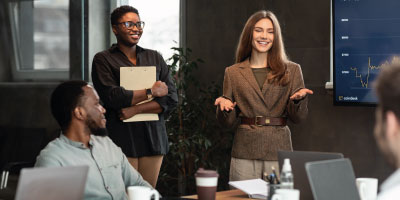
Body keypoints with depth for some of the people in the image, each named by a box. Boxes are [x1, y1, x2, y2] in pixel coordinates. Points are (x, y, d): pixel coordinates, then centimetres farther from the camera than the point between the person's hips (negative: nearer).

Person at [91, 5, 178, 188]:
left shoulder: (154, 58, 16)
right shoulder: (103, 60, 3)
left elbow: (171, 99, 6)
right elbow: (112, 97, -12)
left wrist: (136, 109, -8)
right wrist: (151, 91, -4)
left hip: (153, 138, 4)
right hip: (121, 138, -4)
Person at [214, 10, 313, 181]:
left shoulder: (291, 70, 8)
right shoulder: (233, 72, 10)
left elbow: (298, 118, 4)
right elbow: (228, 122, 8)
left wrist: (299, 99, -15)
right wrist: (224, 106, -12)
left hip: (279, 150, 0)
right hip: (244, 153, 0)